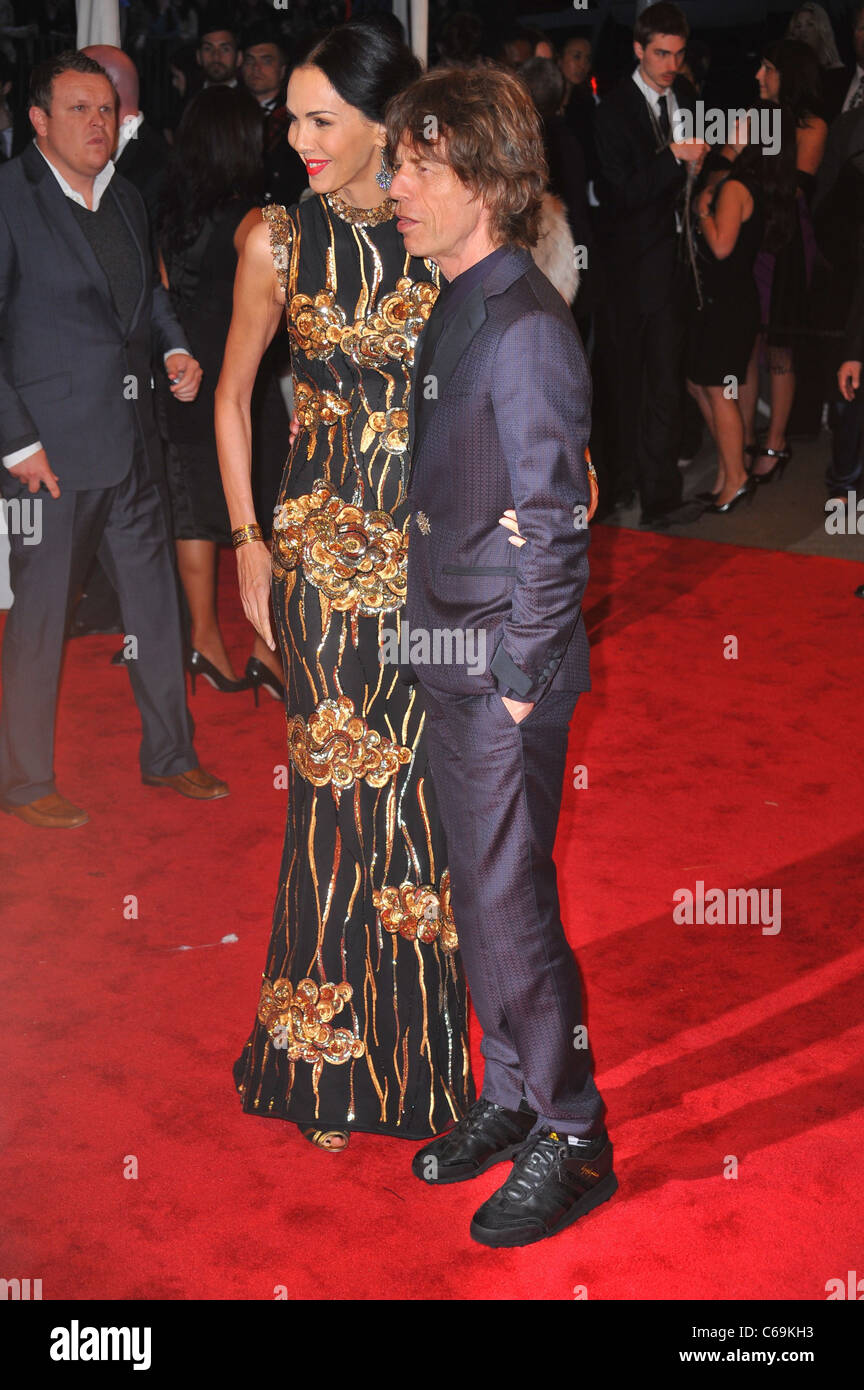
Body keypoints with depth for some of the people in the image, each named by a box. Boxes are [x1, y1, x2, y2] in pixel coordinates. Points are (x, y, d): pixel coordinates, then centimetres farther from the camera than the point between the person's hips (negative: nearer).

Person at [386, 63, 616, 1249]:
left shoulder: (527, 327, -18)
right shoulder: (454, 312, 10)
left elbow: (555, 522, -18)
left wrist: (519, 681, -15)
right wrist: (448, 650, 14)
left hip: (507, 672, -9)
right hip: (453, 661, 9)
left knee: (510, 903, -1)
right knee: (481, 895, 17)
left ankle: (573, 1139, 15)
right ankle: (511, 1101, 32)